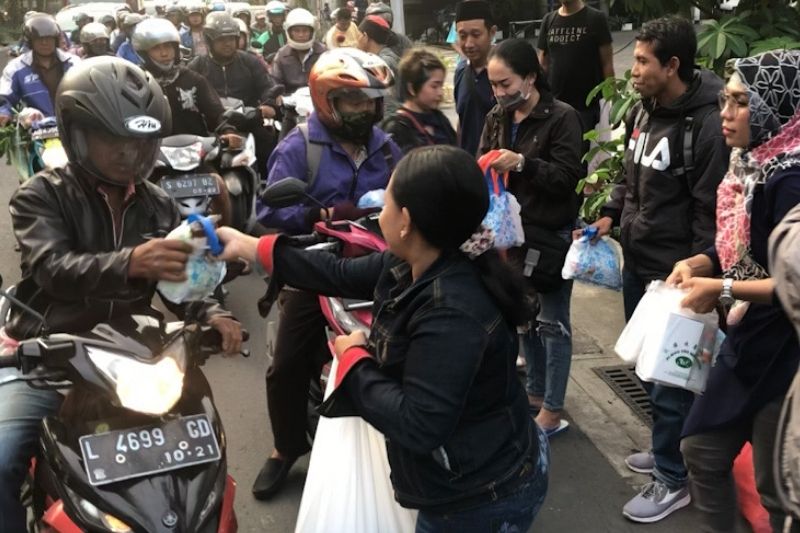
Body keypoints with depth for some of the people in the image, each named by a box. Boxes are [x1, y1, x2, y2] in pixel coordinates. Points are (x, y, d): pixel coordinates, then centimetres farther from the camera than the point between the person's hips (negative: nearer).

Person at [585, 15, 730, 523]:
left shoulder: (706, 125, -20)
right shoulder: (642, 110, 5)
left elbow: (711, 211, -19)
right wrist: (611, 215, 6)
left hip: (674, 274, -8)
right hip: (636, 263, 8)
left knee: (671, 377, 3)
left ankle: (674, 480, 19)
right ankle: (668, 447, 40)